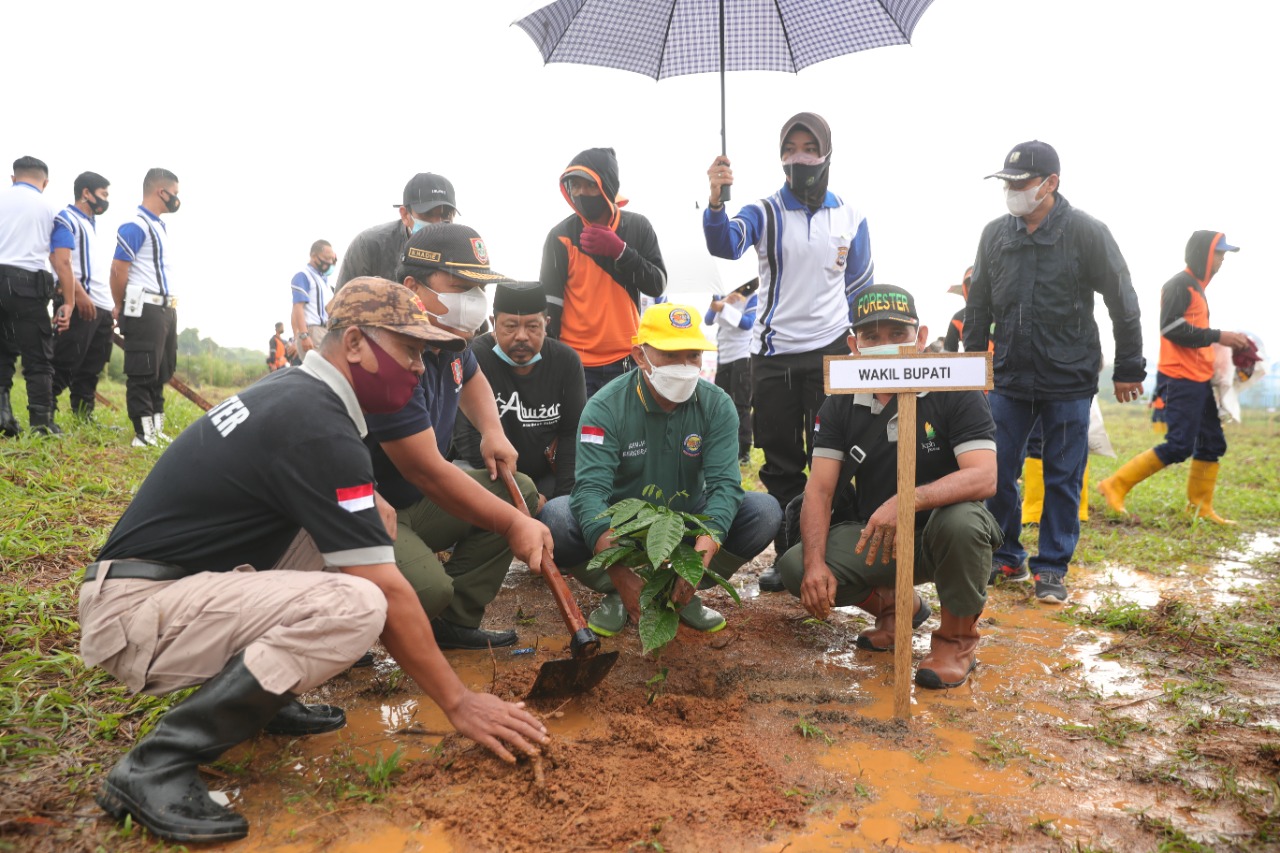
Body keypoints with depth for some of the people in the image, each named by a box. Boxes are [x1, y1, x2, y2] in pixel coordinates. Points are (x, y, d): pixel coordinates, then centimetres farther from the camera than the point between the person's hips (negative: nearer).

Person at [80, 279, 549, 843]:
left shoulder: (293, 391, 8)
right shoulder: (317, 426, -21)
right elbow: (384, 593, -21)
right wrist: (457, 702, -13)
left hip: (174, 583, 10)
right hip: (134, 616, -10)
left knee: (361, 522, 8)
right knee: (354, 605, -29)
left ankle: (265, 697, 12)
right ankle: (156, 765, -15)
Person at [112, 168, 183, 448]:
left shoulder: (160, 225, 17)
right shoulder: (135, 226, -12)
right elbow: (118, 270, -12)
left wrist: (169, 307, 14)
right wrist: (121, 308, -1)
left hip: (166, 308, 9)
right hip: (144, 309, -9)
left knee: (162, 372, 13)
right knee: (142, 373, -5)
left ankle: (157, 430, 21)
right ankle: (143, 435, -2)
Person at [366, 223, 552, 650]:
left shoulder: (447, 340, 2)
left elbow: (470, 377, 28)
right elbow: (428, 471, -27)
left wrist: (492, 431, 7)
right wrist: (513, 525, -22)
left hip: (417, 502, 10)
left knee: (519, 491, 4)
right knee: (430, 587, -33)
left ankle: (455, 622, 5)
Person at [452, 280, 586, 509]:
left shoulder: (566, 361, 0)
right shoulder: (473, 359, -13)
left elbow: (572, 434, 2)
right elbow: (468, 438, -17)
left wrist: (564, 496, -10)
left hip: (548, 477, 4)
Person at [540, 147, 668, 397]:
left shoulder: (638, 227, 4)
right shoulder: (561, 235, -1)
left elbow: (657, 285, 0)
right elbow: (548, 302, -1)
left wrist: (620, 251, -14)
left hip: (626, 360, 2)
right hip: (575, 362, -2)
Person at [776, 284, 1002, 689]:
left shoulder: (955, 392, -13)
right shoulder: (842, 404, -2)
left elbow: (984, 477, -26)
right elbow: (819, 490, -7)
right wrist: (815, 564, -23)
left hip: (939, 535, -3)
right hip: (874, 538, 4)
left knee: (961, 520, -38)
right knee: (794, 567, -18)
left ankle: (958, 636, -8)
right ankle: (897, 607, 11)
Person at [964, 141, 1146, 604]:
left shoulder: (1086, 231, -7)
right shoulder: (995, 234, 4)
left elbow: (1123, 304, -3)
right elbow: (978, 306, 12)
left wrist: (1129, 368, -1)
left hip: (1069, 380, -3)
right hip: (1009, 379, 3)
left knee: (1063, 478, 4)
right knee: (997, 471, 5)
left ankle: (1052, 568, 16)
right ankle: (1005, 557, 22)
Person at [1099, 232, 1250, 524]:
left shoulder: (1197, 287, 20)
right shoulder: (1180, 284, -10)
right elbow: (1172, 329, -21)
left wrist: (1228, 342, 10)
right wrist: (1217, 336, -18)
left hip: (1200, 380, 10)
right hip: (1180, 380, -10)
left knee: (1212, 444, 11)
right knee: (1178, 446, -13)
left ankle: (1200, 507, 19)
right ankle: (1116, 485, -7)